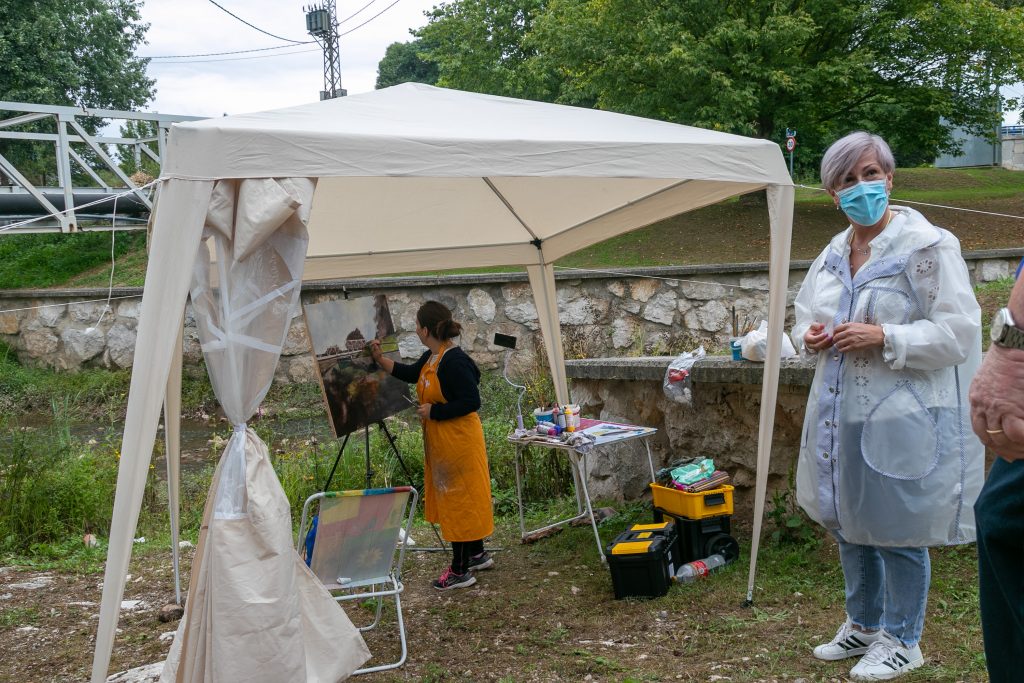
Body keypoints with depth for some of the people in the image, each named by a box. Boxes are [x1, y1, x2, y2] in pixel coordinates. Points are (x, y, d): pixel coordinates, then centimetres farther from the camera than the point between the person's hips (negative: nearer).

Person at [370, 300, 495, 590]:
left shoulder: (454, 361, -24)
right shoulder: (431, 358, 6)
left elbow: (471, 401, -26)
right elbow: (409, 373, 25)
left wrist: (434, 411, -21)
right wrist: (379, 358, 19)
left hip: (459, 441, -10)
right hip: (440, 442, 10)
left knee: (459, 500, 0)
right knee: (450, 498, 19)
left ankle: (460, 571, 10)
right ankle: (477, 555, 33)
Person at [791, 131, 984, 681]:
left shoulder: (928, 246, -12)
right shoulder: (833, 253, 9)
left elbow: (956, 333, -16)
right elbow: (806, 313, 22)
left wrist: (884, 337, -23)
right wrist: (809, 334, 0)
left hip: (902, 417, -7)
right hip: (841, 412, 7)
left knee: (897, 532, 4)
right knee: (846, 523, 18)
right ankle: (863, 625, 38)